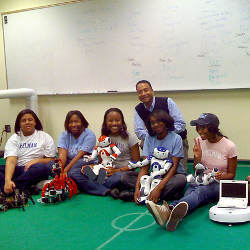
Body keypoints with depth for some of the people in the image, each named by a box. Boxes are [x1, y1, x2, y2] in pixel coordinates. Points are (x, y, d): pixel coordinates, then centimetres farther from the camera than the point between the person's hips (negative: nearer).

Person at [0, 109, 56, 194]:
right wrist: (8, 180, -27)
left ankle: (12, 189, -28)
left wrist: (37, 160, -15)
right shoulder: (13, 139, 7)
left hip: (35, 170, -1)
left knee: (41, 167, -35)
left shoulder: (45, 137, 7)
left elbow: (51, 160, 5)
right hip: (17, 169, 1)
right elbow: (11, 161, -8)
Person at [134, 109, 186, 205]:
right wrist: (137, 188, -22)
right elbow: (145, 166, -6)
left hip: (173, 175, -3)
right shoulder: (149, 138, 0)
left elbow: (174, 166, -16)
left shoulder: (176, 138, -10)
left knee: (181, 180, -38)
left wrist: (159, 188, -28)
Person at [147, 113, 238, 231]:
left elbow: (231, 174, 3)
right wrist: (197, 157, -11)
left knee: (200, 191, -38)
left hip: (218, 184, -3)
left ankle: (169, 210, -70)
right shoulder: (199, 141, 4)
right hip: (200, 181, 4)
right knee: (189, 192, -34)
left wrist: (222, 176, -21)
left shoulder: (229, 146, -6)